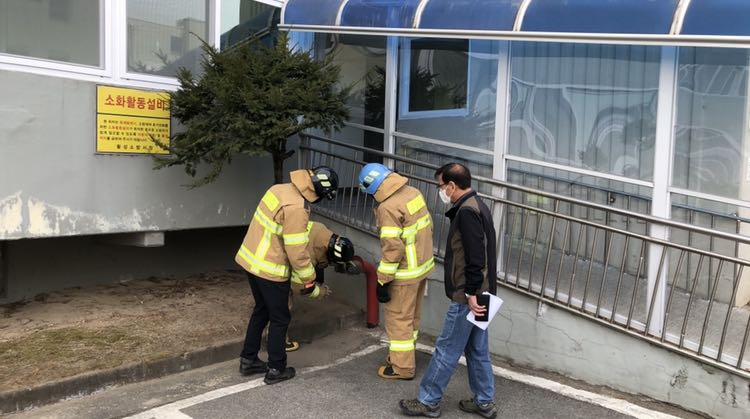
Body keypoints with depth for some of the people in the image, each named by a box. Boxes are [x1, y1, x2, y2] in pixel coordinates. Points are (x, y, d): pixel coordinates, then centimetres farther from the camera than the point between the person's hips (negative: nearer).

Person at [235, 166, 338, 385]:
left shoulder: (280, 189, 3)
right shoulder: (295, 208, -26)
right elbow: (297, 252, -23)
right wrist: (310, 283, -10)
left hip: (251, 260, 9)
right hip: (270, 271, -9)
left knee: (261, 310, 23)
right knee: (280, 318, 8)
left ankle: (248, 360, 33)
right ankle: (276, 369, 20)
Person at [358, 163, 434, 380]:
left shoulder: (388, 207, -24)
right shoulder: (414, 193, 1)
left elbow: (392, 248, -25)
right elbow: (428, 226, 10)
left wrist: (383, 281, -17)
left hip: (405, 273, -9)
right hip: (423, 265, 9)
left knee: (398, 318, 6)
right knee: (412, 315, 21)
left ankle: (402, 367, 16)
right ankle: (404, 355, 36)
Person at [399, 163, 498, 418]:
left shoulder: (467, 212, -19)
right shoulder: (476, 206, 13)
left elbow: (475, 257, -25)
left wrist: (471, 293, -22)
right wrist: (475, 292, 19)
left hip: (467, 296, -10)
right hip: (478, 293, 10)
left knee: (446, 350, 1)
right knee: (477, 349, 16)